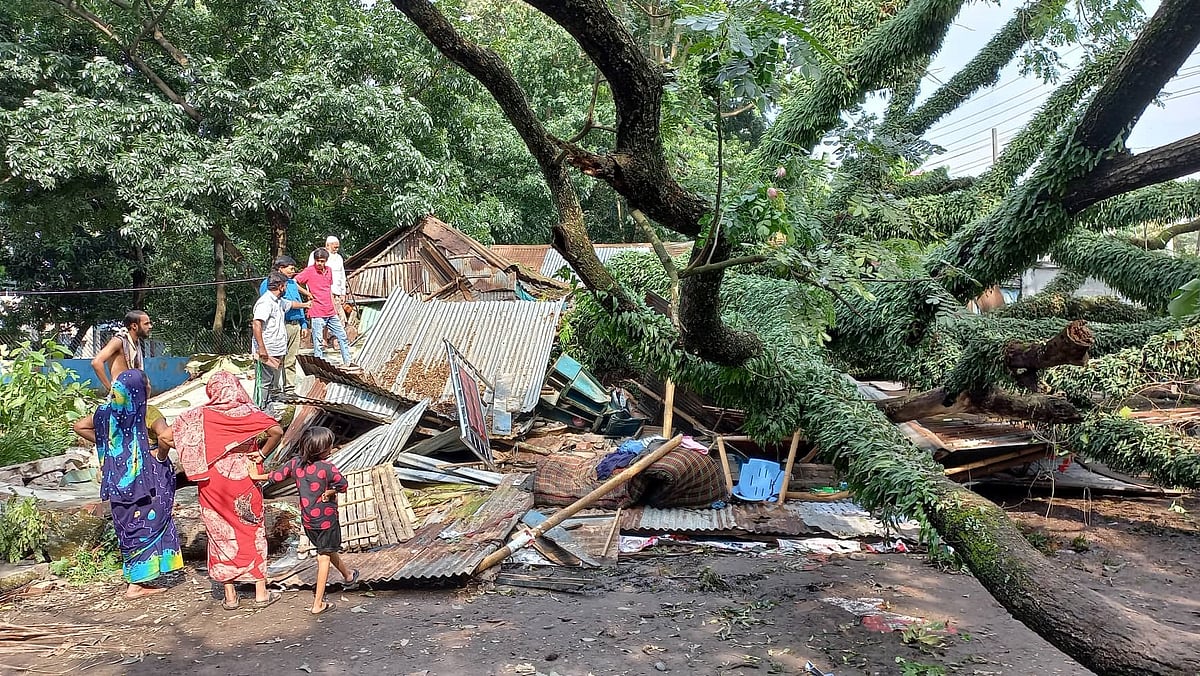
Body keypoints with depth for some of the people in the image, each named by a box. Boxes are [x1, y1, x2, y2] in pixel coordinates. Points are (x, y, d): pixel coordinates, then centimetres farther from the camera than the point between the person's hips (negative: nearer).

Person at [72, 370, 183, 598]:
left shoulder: (108, 411, 3)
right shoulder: (148, 414, -17)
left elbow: (80, 426, 14)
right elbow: (165, 436, -34)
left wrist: (105, 443, 13)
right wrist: (161, 456, -16)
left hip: (119, 482, 6)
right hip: (145, 481, -6)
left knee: (129, 527, 16)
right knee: (147, 526, 4)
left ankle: (135, 579, 25)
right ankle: (137, 584, 5)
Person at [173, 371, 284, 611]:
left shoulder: (199, 415, -2)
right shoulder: (248, 412, -6)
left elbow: (175, 435, -10)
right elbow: (277, 431, -18)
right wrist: (262, 453, -5)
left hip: (212, 485, 1)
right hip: (244, 482, -1)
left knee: (221, 536, 11)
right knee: (253, 533, 10)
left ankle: (230, 596, 15)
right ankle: (261, 593, 13)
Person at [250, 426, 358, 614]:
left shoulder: (295, 463, -3)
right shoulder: (327, 467, -21)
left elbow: (275, 476, 7)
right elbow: (342, 485, -24)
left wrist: (257, 476, 23)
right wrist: (330, 492, -7)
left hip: (307, 519, 7)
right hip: (326, 518, -7)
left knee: (328, 551, 25)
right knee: (324, 557, 3)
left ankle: (348, 576, 48)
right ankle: (318, 604, 4)